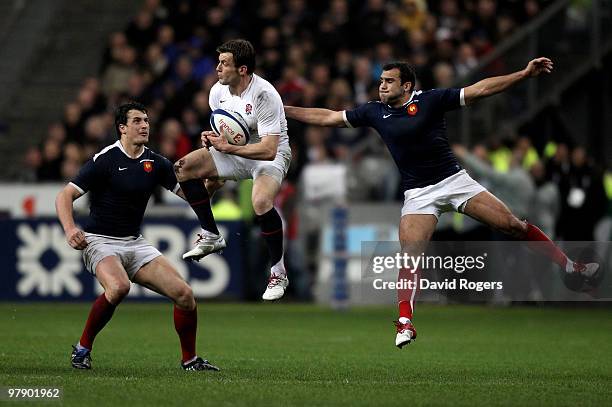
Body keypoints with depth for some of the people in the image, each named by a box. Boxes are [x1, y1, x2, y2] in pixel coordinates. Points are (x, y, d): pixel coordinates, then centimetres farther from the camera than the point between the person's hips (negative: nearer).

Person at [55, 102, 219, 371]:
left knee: (183, 293, -8)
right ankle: (82, 348, -16)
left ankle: (189, 359, 11)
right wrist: (70, 229, -30)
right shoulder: (105, 160, -11)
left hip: (135, 243, 6)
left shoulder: (156, 163, 6)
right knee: (119, 286, -36)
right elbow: (65, 196, -13)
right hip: (100, 241, -6)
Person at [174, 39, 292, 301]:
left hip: (272, 155, -8)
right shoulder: (218, 91, -5)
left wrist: (228, 148, -35)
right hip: (237, 151, 8)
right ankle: (211, 237, 7)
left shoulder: (264, 95, -28)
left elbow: (268, 150, -33)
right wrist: (211, 138, -10)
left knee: (261, 202, -36)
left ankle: (278, 274, -16)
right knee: (184, 168, -6)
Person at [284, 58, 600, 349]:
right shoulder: (375, 112, 5)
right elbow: (329, 117, 12)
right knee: (410, 255, -19)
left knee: (512, 225, -4)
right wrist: (285, 110, 9)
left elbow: (479, 90, -7)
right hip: (417, 194, 2)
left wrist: (525, 74, -13)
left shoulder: (430, 100, -5)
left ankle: (571, 267, 8)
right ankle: (405, 323, -21)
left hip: (454, 180, -2)